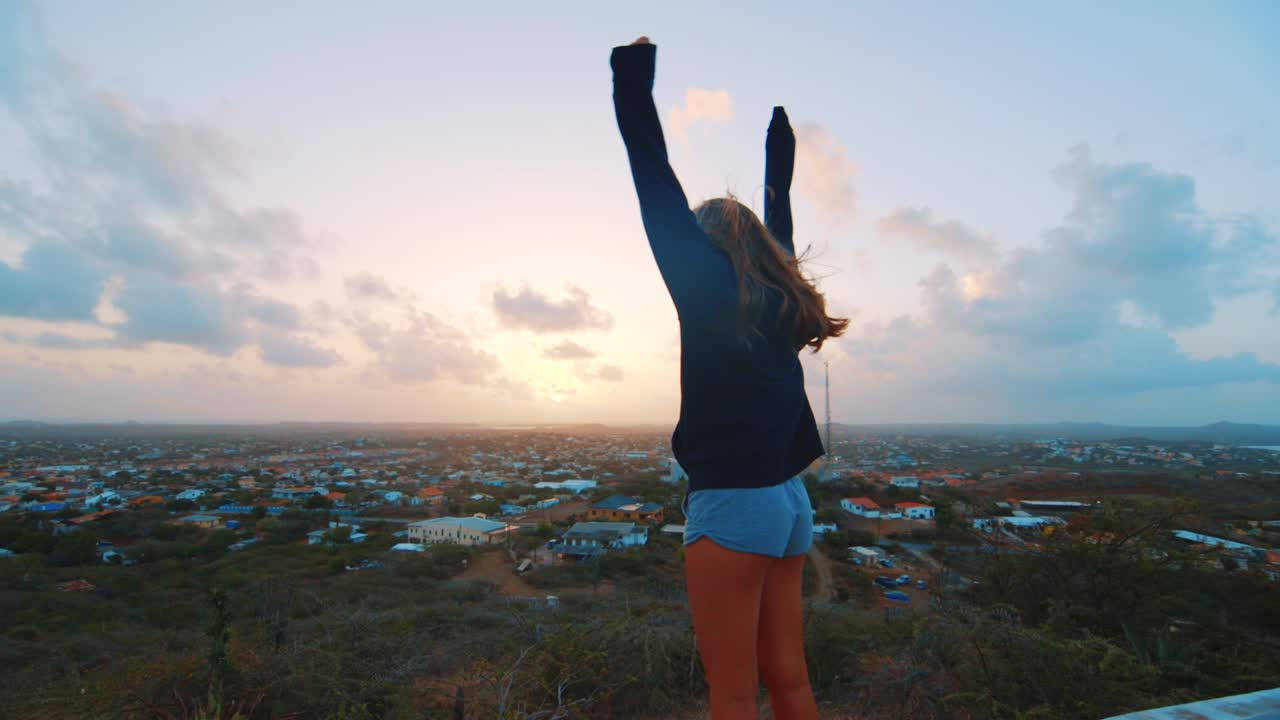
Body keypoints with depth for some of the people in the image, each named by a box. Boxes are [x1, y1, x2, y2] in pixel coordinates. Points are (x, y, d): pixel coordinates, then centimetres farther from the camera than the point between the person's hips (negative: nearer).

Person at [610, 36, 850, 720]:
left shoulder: (710, 285, -6)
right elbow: (778, 209, 26)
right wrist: (778, 123, 40)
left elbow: (655, 180, -5)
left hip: (732, 502, -7)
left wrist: (633, 64, 4)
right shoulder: (777, 291, 11)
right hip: (787, 498, 8)